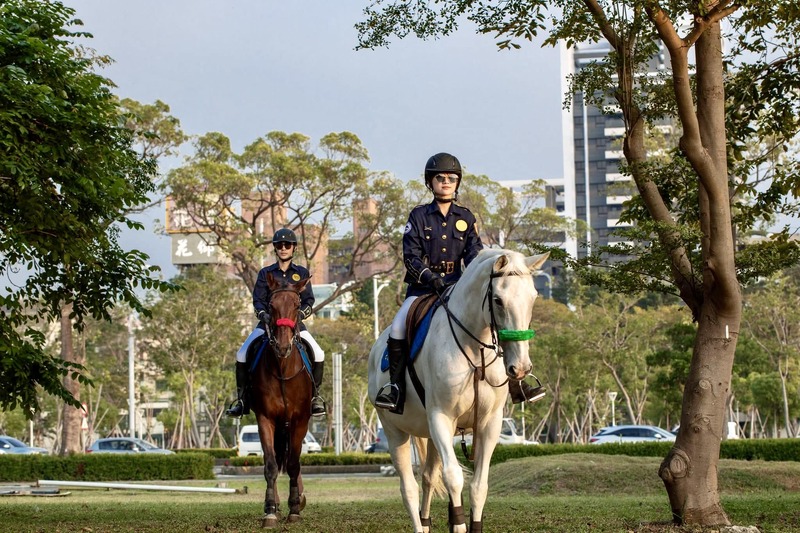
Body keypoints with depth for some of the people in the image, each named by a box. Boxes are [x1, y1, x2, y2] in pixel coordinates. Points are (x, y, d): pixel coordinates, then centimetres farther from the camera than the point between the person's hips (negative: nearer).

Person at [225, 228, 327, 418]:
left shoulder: (302, 273, 9)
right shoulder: (266, 273, 8)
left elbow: (309, 300, 2)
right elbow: (258, 300, 1)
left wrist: (300, 313, -17)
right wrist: (263, 315, -19)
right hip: (268, 322, 0)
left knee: (318, 355, -18)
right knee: (242, 355, -16)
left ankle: (314, 395, 0)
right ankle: (241, 399, -4)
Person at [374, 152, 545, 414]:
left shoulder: (466, 218, 9)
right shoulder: (419, 216, 2)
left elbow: (474, 253, 3)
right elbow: (410, 256, -5)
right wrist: (430, 277, -21)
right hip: (422, 288, -2)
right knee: (399, 325, -26)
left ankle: (514, 384, -6)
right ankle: (395, 385, -17)